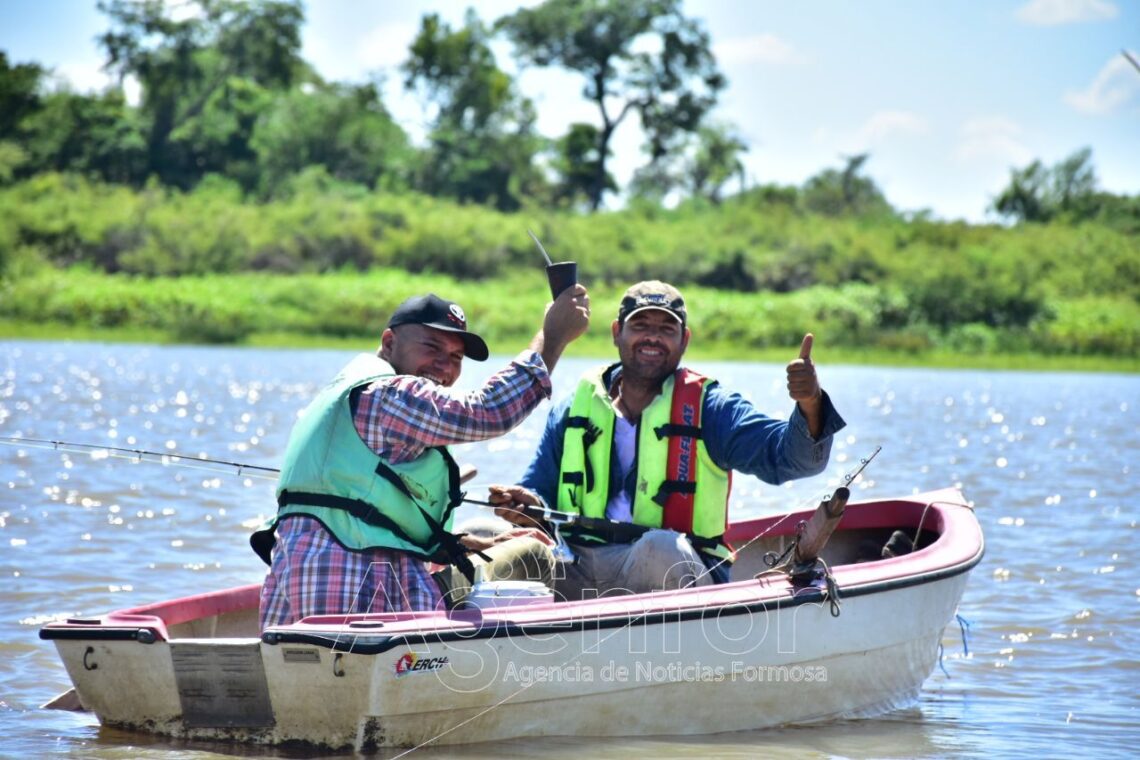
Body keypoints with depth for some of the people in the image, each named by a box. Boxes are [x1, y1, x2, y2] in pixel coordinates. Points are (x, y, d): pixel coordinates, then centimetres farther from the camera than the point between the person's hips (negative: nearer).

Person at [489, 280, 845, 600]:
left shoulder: (708, 407, 9)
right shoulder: (573, 410, 17)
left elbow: (791, 458, -3)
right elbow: (539, 489, 19)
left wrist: (810, 406, -25)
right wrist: (529, 505, -6)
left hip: (676, 571, -2)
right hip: (575, 568, 2)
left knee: (661, 548, -38)